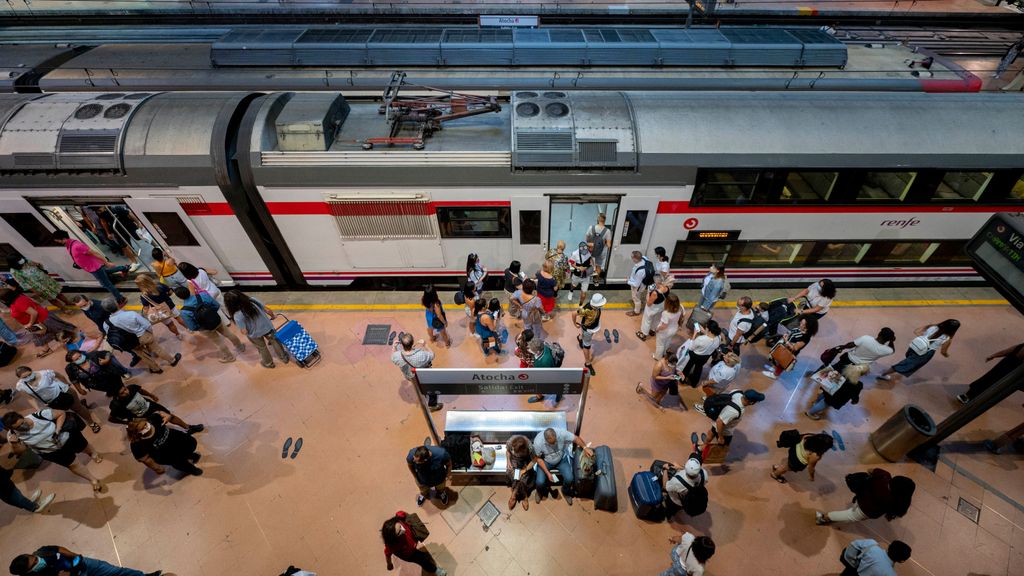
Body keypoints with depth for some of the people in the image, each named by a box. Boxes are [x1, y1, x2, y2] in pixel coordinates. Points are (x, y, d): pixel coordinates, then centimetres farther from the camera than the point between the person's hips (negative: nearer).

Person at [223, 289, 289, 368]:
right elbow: (268, 310, -11)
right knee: (274, 341, 29)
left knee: (262, 348, 28)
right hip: (267, 327, 2)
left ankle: (268, 363, 53)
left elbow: (244, 332, -23)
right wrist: (273, 316, 10)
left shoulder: (237, 315, -31)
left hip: (255, 334, -2)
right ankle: (285, 358, 49)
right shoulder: (252, 300, -21)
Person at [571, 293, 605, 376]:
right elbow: (574, 313, -31)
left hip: (595, 326, 7)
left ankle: (580, 338, 71)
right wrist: (575, 324, -14)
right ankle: (587, 363, 28)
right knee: (587, 346, 10)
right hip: (587, 328, -7)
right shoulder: (587, 309, -44)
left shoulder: (597, 306, -24)